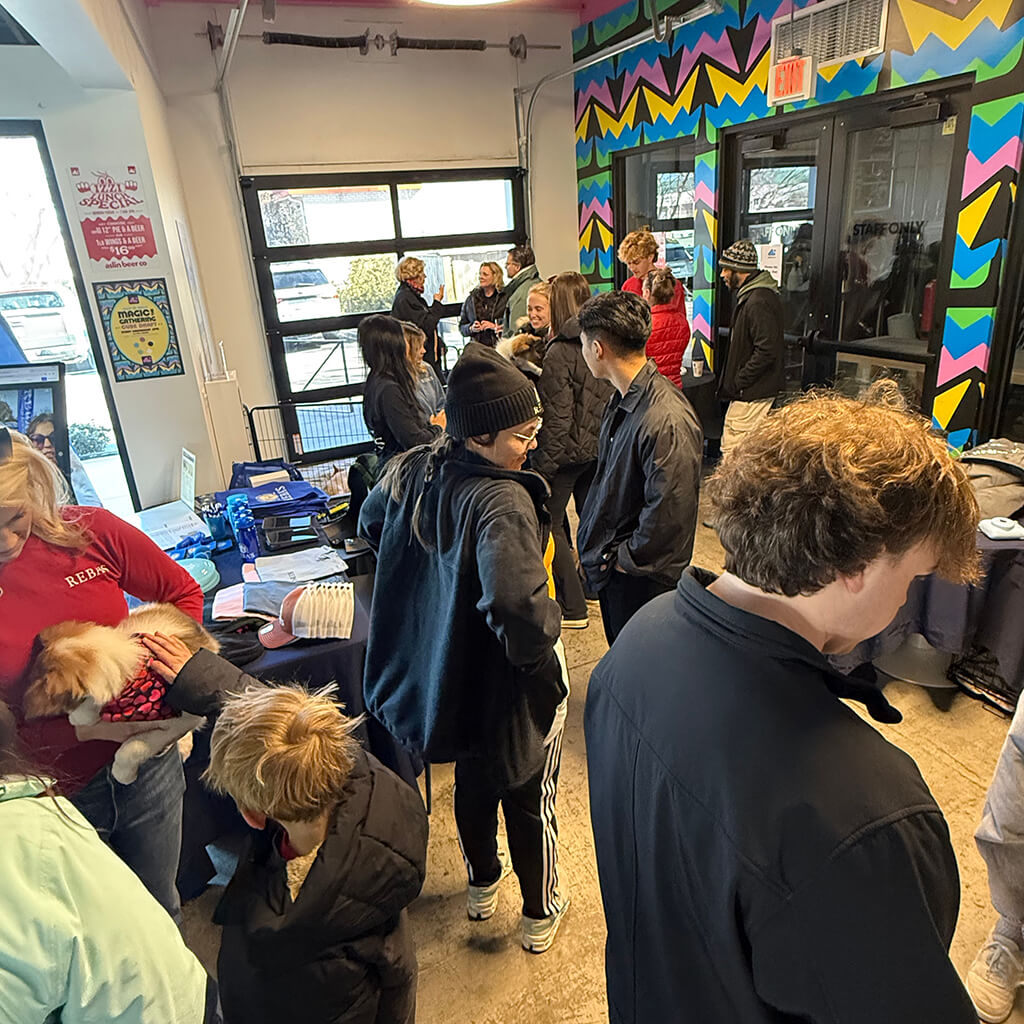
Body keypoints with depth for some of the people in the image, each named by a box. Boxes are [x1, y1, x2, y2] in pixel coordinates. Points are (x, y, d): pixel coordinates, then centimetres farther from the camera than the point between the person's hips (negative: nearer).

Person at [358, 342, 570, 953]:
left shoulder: (413, 471, -10)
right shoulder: (503, 501, -34)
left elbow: (371, 525, 10)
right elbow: (519, 606, -47)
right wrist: (542, 647, -26)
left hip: (448, 675, 7)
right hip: (511, 686, -6)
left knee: (474, 781, 30)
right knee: (531, 800, 20)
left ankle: (483, 886, 56)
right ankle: (541, 915, 45)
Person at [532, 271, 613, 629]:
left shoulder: (559, 351, -19)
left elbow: (557, 415, -21)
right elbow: (610, 397, 9)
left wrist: (544, 464, -15)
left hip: (569, 449, -8)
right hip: (600, 446, 8)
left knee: (549, 522, 4)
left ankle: (573, 609, 9)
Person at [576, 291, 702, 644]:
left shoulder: (667, 420, -29)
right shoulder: (622, 399, 3)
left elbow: (668, 516, -27)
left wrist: (622, 559, -14)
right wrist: (594, 550, 12)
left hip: (640, 579, -9)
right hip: (610, 566, 9)